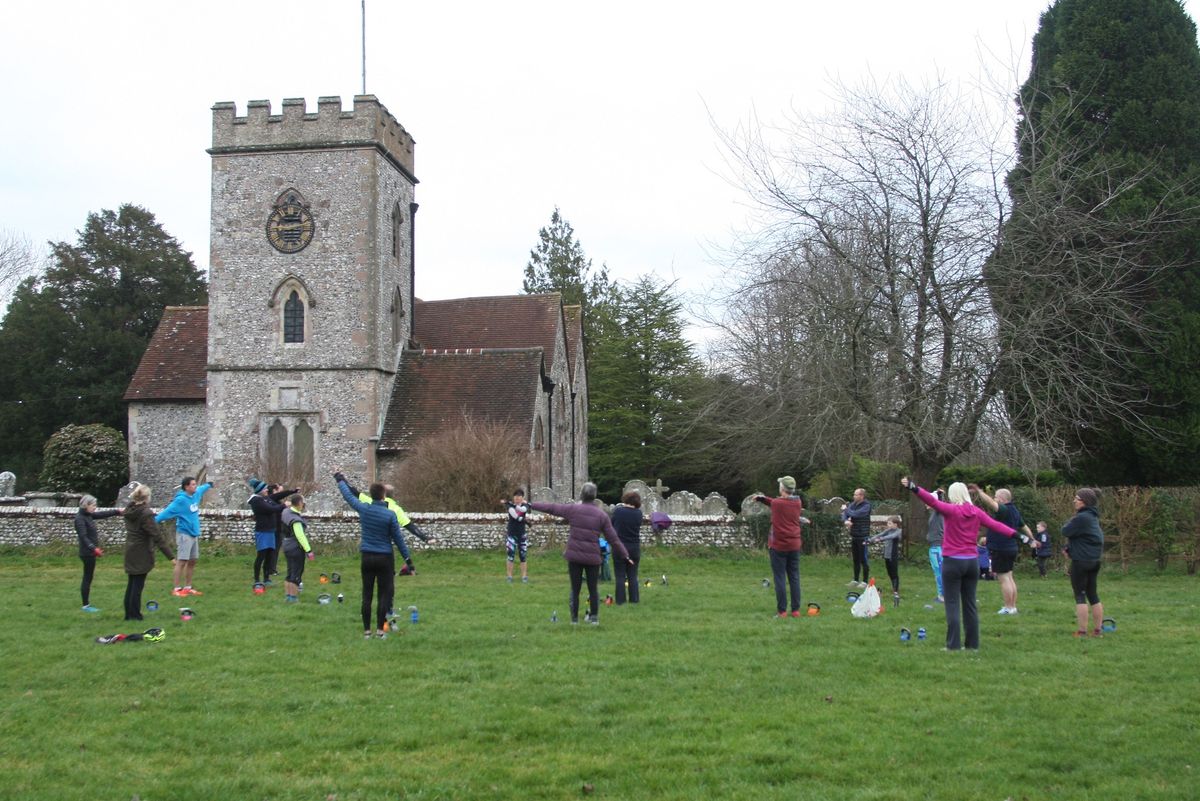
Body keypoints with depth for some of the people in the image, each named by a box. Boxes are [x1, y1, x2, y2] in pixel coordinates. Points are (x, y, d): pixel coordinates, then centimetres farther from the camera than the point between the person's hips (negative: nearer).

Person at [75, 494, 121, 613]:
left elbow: (102, 514, 22)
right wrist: (94, 548, -35)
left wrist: (118, 511, 21)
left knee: (88, 578, 12)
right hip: (87, 553, -9)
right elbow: (83, 537, -25)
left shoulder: (88, 515, 9)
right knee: (87, 578, -3)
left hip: (90, 553, 9)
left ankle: (87, 604, 17)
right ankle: (86, 605, 2)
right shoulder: (80, 518, -17)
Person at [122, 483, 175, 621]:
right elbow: (157, 537, -22)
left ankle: (129, 614, 20)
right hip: (141, 554, -8)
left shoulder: (129, 510, 2)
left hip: (130, 552, 8)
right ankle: (135, 615, 2)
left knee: (131, 584, 14)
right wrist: (171, 556, -21)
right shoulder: (145, 514, -21)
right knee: (138, 585, -1)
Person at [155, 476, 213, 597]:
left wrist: (209, 485, 51)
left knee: (192, 561, 11)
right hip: (184, 534, -8)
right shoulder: (180, 500, -17)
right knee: (181, 561, -7)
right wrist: (154, 520, -36)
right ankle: (177, 589, -4)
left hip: (194, 534, 8)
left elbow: (202, 489, 31)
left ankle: (187, 587, 19)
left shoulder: (196, 494, 7)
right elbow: (168, 511, -26)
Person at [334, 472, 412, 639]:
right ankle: (380, 630, 3)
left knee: (367, 594, 8)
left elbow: (349, 496, 14)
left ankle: (366, 630, 12)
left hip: (367, 557, 3)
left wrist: (339, 480, 31)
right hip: (384, 558, -3)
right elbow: (398, 538, -7)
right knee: (384, 594, 3)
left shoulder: (363, 509, -3)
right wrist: (407, 559, 1)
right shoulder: (390, 515, -12)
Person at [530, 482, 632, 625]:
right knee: (593, 588, 12)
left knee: (575, 588, 9)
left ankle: (574, 619, 12)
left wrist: (531, 505, 18)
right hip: (593, 557, 0)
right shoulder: (602, 515, -1)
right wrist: (625, 555, 8)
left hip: (574, 555, 0)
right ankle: (594, 617, 12)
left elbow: (551, 508, 5)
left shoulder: (573, 509, -4)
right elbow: (613, 538, 1)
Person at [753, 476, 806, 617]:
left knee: (780, 579, 1)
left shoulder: (776, 503, -16)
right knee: (794, 578, 8)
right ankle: (796, 610, 9)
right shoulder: (798, 503, 2)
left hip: (778, 546, -4)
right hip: (794, 545, 4)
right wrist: (763, 498, 10)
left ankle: (782, 611, 0)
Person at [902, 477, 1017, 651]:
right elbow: (995, 524, 1)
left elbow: (932, 501, -23)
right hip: (972, 562, 5)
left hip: (953, 562, -5)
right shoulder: (976, 512, 4)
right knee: (970, 604, 12)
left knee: (952, 604, -1)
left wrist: (914, 488, -34)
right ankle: (973, 643, 15)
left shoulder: (951, 510, -9)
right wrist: (1015, 534, 4)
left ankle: (954, 644, -5)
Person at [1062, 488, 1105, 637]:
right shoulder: (1093, 516, 14)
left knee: (1080, 595, -4)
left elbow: (1066, 531, -16)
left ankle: (1081, 631, -6)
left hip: (1081, 561, -9)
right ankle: (1098, 630, 16)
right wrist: (1070, 547, 6)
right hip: (1094, 560, 9)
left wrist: (1068, 522, 3)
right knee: (1092, 594, 13)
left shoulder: (1081, 518, -19)